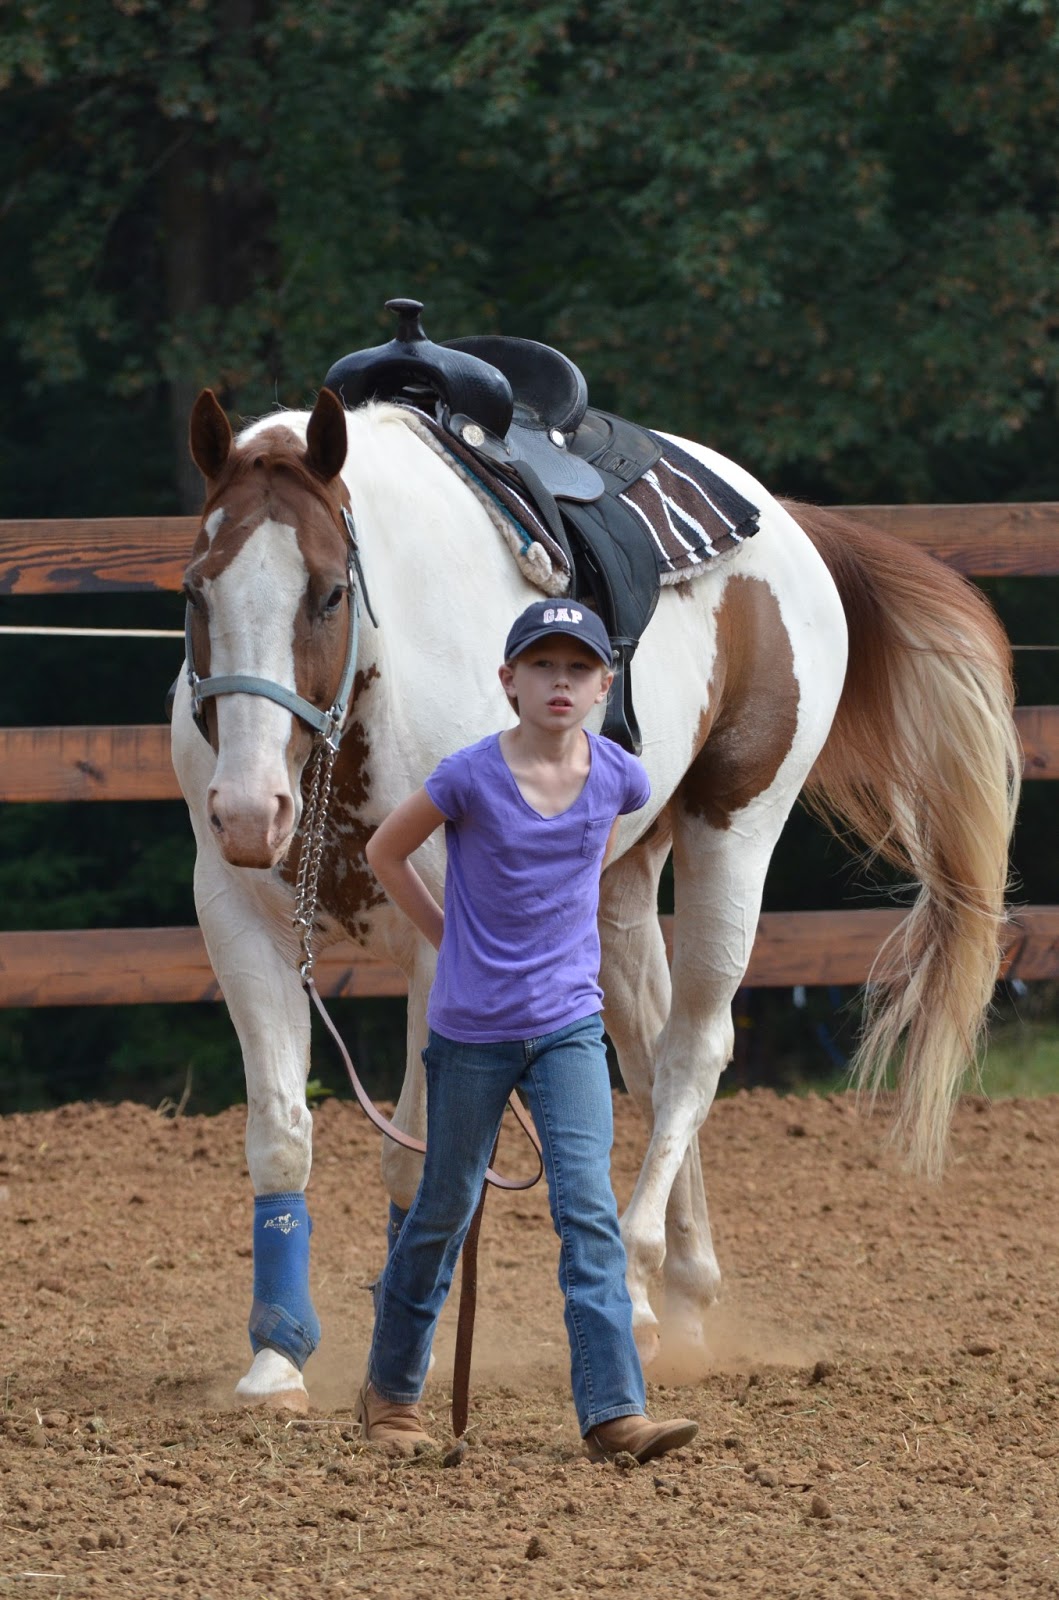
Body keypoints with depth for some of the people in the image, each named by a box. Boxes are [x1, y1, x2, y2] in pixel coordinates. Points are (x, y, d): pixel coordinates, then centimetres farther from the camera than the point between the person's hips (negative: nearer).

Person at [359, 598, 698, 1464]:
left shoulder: (619, 777, -5)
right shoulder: (471, 776, -15)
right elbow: (385, 852, 1)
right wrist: (450, 936, 1)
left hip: (569, 1025, 2)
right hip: (472, 1029, -2)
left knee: (590, 1212, -10)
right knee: (445, 1210, 11)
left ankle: (614, 1411, -14)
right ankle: (391, 1391, 29)